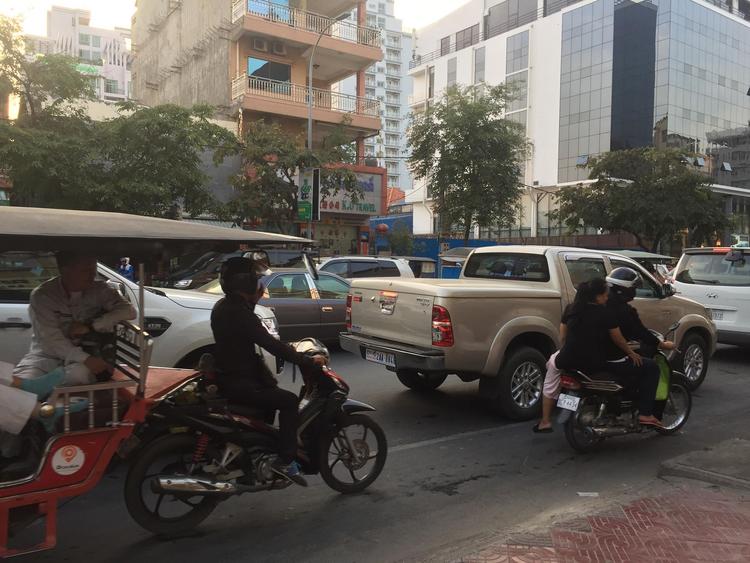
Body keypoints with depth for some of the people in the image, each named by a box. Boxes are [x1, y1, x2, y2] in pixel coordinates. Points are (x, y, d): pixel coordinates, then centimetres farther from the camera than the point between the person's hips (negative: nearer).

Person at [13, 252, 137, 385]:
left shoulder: (99, 290, -2)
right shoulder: (42, 295, -12)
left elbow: (128, 311, -12)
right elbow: (51, 338, -20)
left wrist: (90, 326, -20)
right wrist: (86, 359, -32)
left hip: (85, 353, 2)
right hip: (48, 355, -1)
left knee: (79, 373, -35)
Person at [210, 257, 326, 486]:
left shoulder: (223, 307, 8)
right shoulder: (239, 313, -22)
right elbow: (270, 344, -25)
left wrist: (253, 301, 12)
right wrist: (308, 360, -20)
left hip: (228, 374, 10)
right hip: (238, 383, -10)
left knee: (270, 387, 26)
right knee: (288, 401, -13)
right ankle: (285, 461, -14)